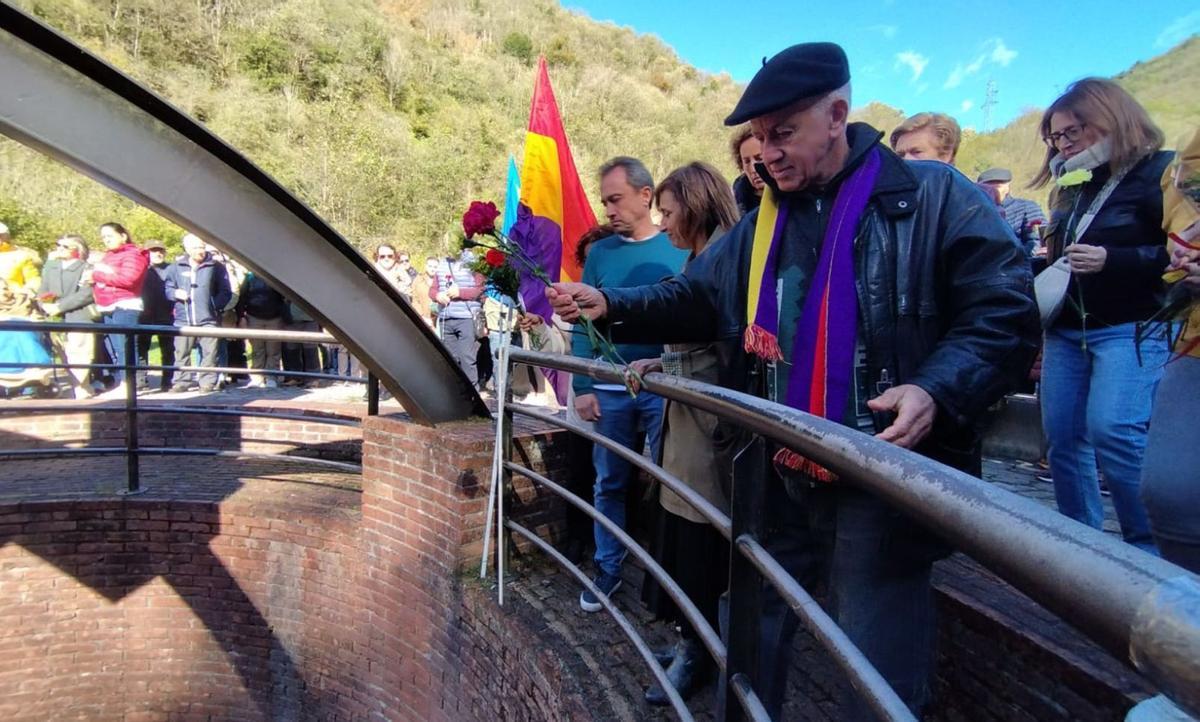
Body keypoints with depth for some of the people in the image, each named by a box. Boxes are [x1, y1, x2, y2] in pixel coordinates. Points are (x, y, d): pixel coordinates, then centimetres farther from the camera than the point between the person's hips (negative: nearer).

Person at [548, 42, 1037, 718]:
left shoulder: (934, 196, -5)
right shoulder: (759, 226, 12)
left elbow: (1005, 314, -10)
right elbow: (693, 300, 15)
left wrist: (937, 391, -27)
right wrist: (611, 303, 0)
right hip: (776, 480, 6)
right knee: (750, 635, 21)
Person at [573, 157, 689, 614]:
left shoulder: (679, 249, -1)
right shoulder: (599, 253, 4)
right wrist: (582, 387, -4)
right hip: (609, 390, 2)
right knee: (610, 485, 12)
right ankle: (607, 570, 28)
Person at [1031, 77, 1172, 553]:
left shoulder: (1158, 172, -3)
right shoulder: (1071, 187, 19)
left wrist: (1112, 260, -20)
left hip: (1131, 329, -7)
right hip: (1067, 331, 7)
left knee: (1114, 432, -20)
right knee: (1063, 439, 4)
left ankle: (1151, 547, -4)